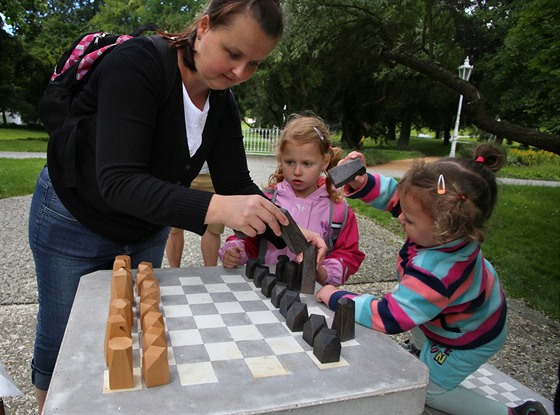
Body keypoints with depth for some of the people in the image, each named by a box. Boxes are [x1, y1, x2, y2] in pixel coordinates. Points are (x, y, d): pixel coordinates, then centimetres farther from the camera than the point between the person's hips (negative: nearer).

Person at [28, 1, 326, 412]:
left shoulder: (223, 104, -9)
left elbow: (238, 185, -11)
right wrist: (216, 208, -49)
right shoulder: (137, 63, -28)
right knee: (64, 341, 10)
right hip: (75, 221, -4)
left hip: (147, 231, 5)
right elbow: (118, 181, -37)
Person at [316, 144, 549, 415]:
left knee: (429, 390, 14)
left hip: (468, 340, -7)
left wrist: (336, 298, -35)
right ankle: (424, 354, 48)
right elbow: (394, 195, -17)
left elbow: (389, 318, -44)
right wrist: (361, 183, -35)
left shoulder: (435, 273, -47)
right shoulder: (448, 227, -26)